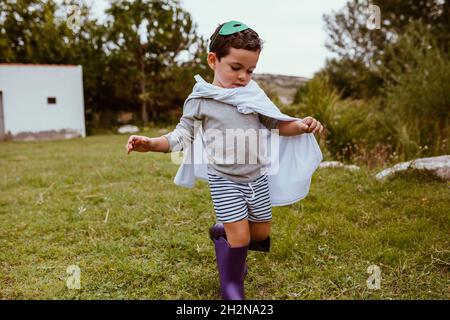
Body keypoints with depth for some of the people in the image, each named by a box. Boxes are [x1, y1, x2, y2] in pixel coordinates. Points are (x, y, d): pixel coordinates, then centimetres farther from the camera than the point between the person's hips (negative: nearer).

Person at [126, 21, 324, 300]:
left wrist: (300, 126, -9)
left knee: (262, 235, 13)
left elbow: (276, 124, 10)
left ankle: (224, 234, 43)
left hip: (257, 177, 5)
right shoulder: (200, 100, -9)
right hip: (225, 181, -5)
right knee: (240, 238, -7)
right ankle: (231, 287, 21)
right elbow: (182, 136, -5)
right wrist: (151, 143, -21)